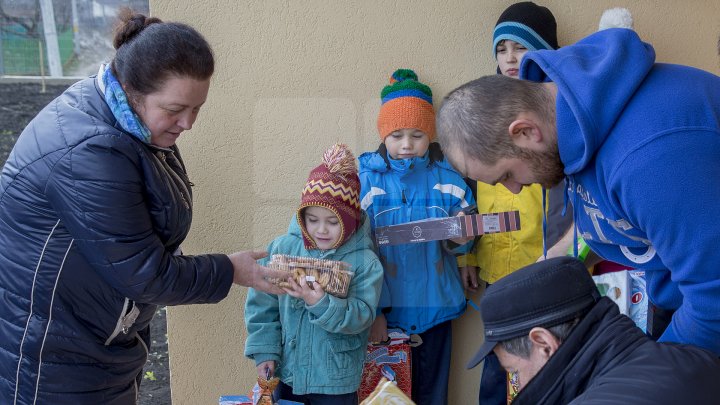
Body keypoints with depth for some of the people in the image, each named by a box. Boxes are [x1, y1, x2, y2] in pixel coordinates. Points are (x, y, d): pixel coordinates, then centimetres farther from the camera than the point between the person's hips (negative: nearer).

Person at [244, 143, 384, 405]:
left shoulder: (364, 262, -12)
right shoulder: (282, 248, -7)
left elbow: (362, 317, -17)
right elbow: (262, 306, -1)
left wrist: (322, 304, -31)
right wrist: (264, 350, -5)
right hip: (287, 374, 2)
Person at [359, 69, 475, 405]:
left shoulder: (447, 178, 1)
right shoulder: (366, 178, -5)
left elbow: (463, 242, 5)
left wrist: (461, 236, -19)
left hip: (435, 306, 2)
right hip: (385, 309, -1)